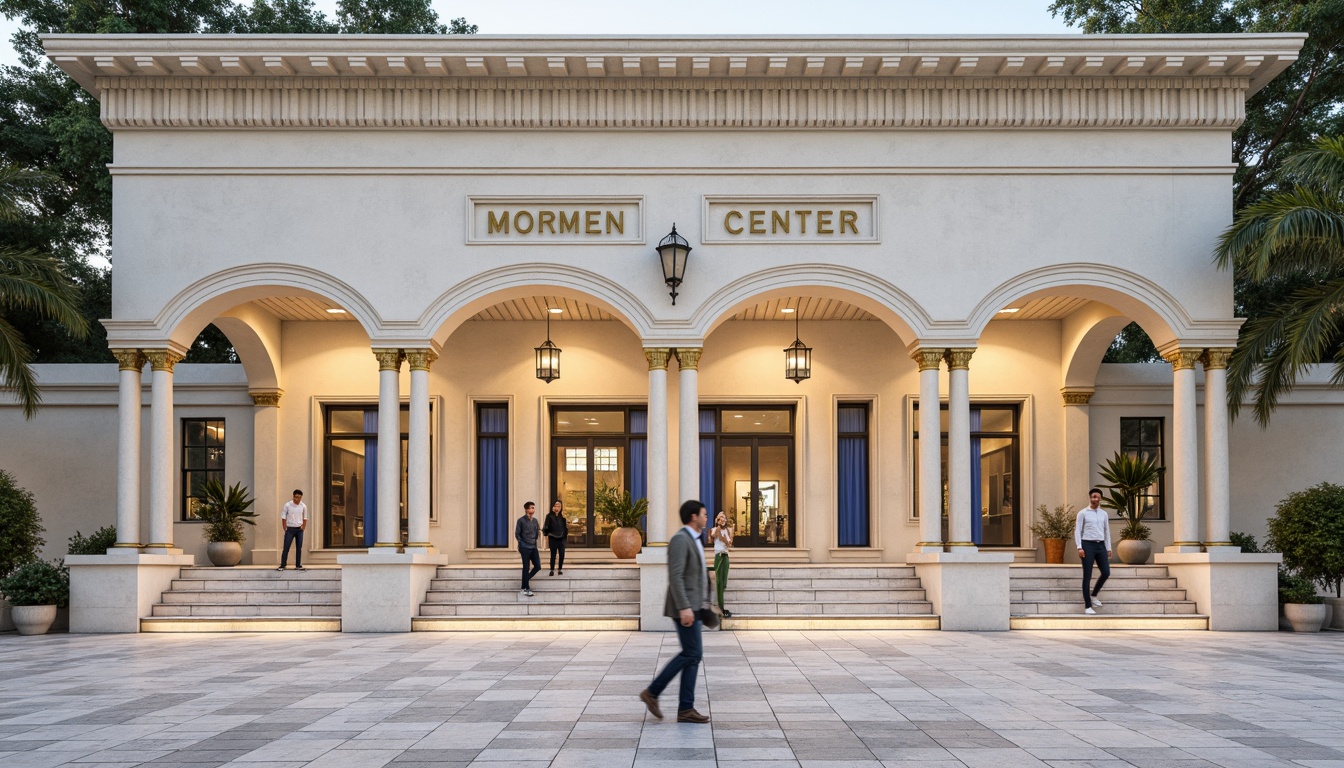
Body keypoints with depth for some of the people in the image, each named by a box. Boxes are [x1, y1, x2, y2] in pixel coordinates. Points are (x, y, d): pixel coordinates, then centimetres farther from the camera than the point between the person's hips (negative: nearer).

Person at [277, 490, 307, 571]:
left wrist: (303, 528, 5)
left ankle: (298, 565, 12)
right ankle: (282, 565, -1)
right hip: (290, 529, -3)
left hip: (299, 529, 3)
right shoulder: (287, 505, -8)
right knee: (286, 548, -5)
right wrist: (285, 529, -5)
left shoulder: (303, 506, 0)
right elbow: (283, 518, -4)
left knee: (299, 548, 5)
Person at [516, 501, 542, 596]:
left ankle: (527, 579, 26)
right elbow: (517, 534, -5)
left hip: (534, 547, 6)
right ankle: (526, 588, 5)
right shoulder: (521, 520, -7)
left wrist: (538, 532, -1)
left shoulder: (535, 520, 12)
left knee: (538, 566, 2)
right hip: (525, 548, -6)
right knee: (526, 568, -2)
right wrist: (521, 544, -7)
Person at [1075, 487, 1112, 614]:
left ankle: (1093, 595, 20)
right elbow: (1077, 531, -5)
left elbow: (1107, 532, 17)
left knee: (1106, 573, -4)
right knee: (1087, 576, -3)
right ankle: (1088, 606, 1)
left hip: (1100, 546, 5)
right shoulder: (1082, 513, -2)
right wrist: (1079, 548, -14)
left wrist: (1108, 549, 12)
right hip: (1087, 545, -5)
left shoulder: (1104, 514, 12)